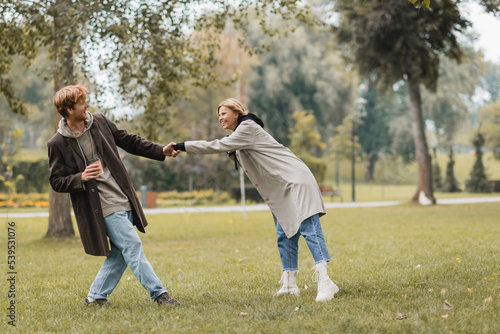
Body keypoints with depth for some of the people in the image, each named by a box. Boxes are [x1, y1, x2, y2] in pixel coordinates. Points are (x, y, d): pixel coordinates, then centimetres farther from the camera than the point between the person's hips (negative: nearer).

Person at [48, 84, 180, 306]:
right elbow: (56, 182, -3)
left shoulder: (99, 122, 6)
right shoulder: (58, 144, -8)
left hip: (123, 199, 6)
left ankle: (96, 296, 20)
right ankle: (158, 293, -4)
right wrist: (80, 178, -22)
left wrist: (161, 151, 10)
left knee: (120, 252, 8)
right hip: (103, 206, -6)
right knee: (132, 245, -11)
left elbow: (128, 141, 16)